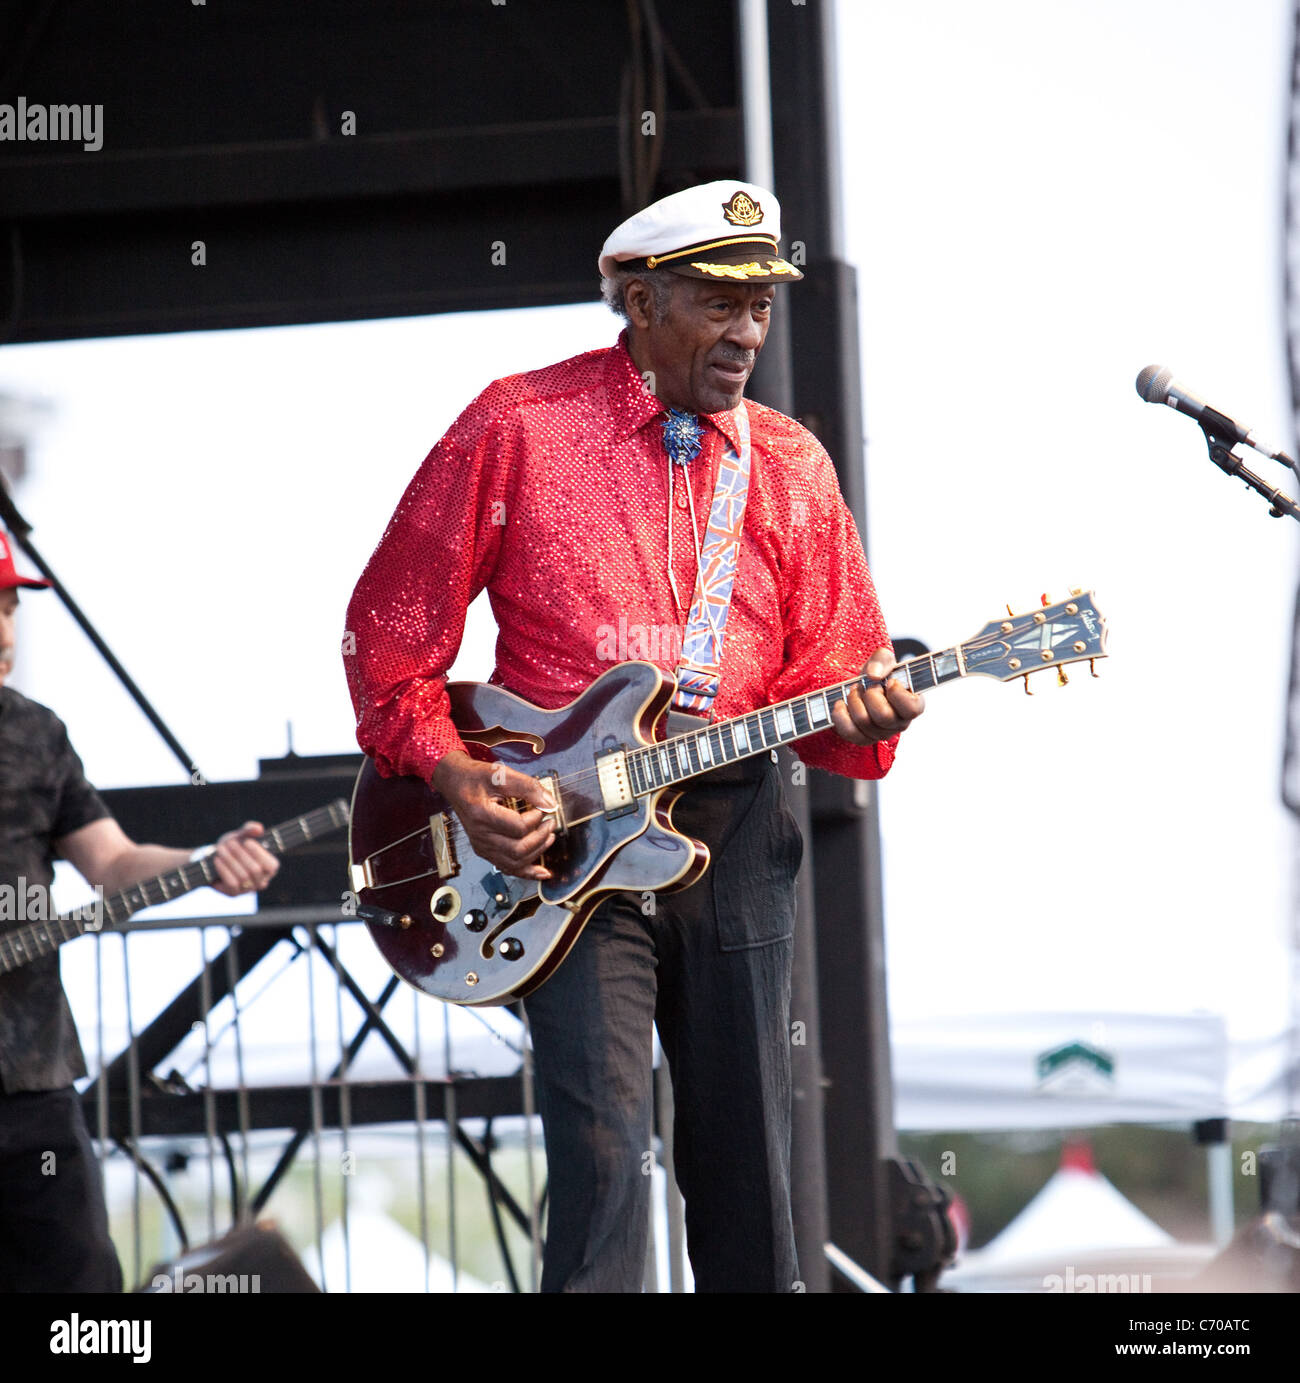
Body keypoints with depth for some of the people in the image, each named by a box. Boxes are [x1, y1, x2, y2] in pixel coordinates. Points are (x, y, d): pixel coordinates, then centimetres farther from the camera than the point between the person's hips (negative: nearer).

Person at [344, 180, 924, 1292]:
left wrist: (859, 711, -13)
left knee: (745, 1167, 7)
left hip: (735, 828, 4)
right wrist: (453, 774, -9)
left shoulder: (792, 466, 11)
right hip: (563, 827, -4)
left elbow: (828, 662, 10)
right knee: (606, 1151, -16)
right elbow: (389, 626, 2)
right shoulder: (519, 426, -2)